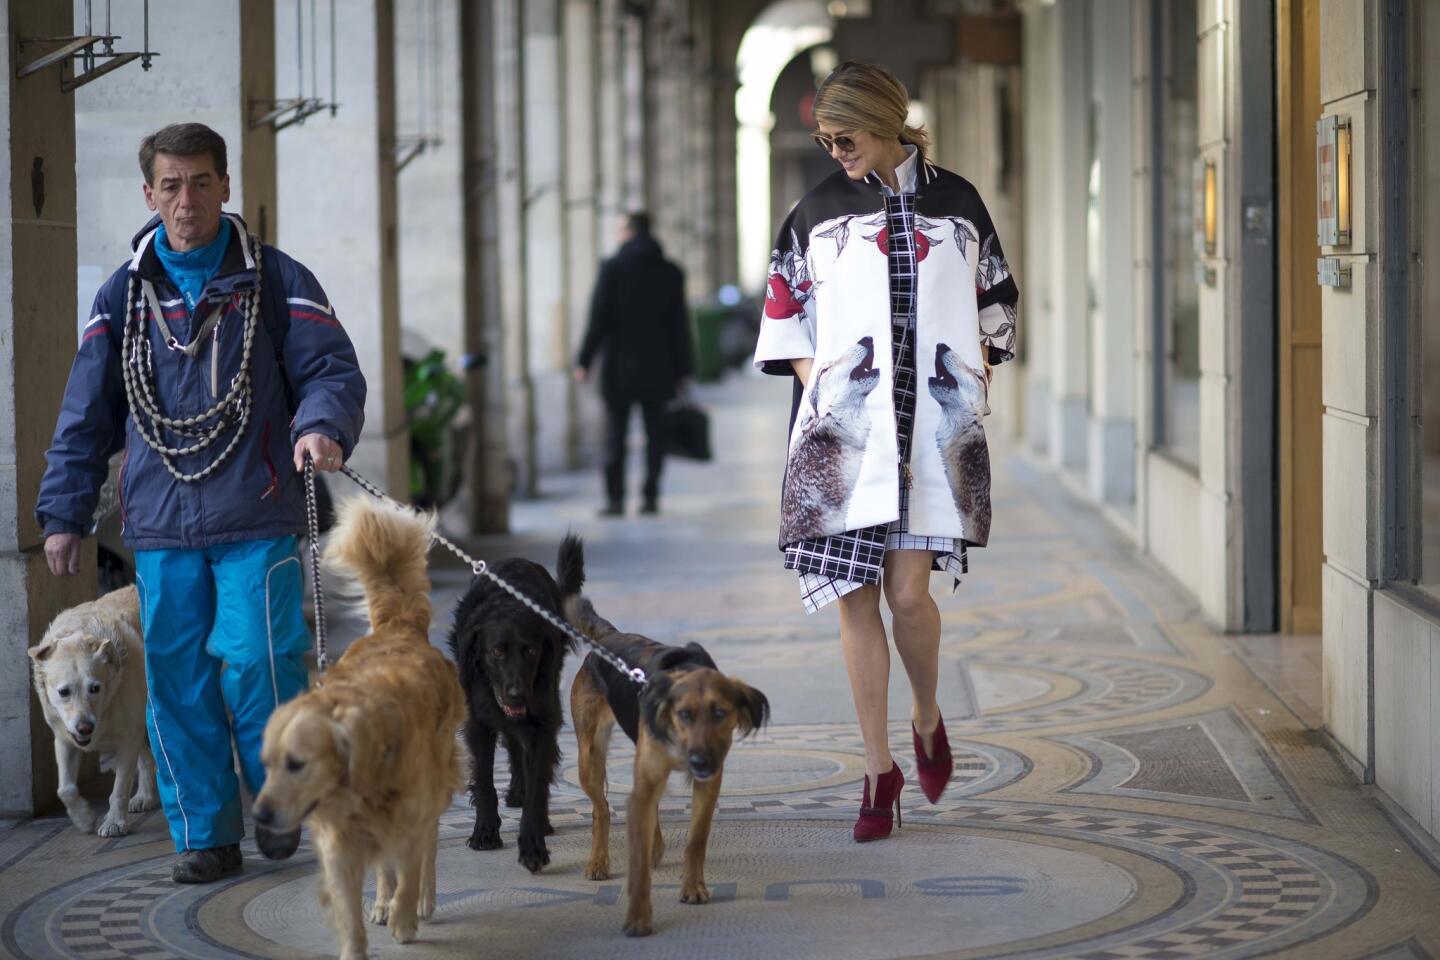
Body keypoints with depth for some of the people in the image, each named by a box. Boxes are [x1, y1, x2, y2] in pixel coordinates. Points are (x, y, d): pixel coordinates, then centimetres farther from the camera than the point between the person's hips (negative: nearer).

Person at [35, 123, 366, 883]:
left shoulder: (276, 282, 4)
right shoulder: (123, 297, 11)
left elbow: (332, 370, -1)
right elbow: (85, 415, 15)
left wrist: (323, 427, -23)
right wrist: (63, 512, 10)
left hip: (257, 524, -3)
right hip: (160, 529, 3)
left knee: (256, 668, -10)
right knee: (176, 681, 3)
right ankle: (205, 834, 13)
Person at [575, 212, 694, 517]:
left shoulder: (613, 268, -6)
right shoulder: (671, 273, 5)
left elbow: (598, 319, -8)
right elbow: (680, 324, 6)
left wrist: (584, 361, -4)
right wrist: (682, 368, 11)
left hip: (619, 367, -3)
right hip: (656, 366, 3)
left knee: (615, 433, 1)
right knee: (655, 432, 7)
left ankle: (615, 499, -3)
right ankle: (651, 497, 3)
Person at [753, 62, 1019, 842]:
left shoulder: (955, 205, 8)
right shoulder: (818, 211, 8)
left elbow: (995, 303, 17)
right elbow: (787, 312, 13)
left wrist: (972, 385, 8)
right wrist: (814, 389, 2)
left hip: (934, 426, -1)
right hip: (843, 427, 1)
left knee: (908, 592, -10)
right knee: (856, 596, -2)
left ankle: (926, 720, 20)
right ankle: (879, 770, 8)